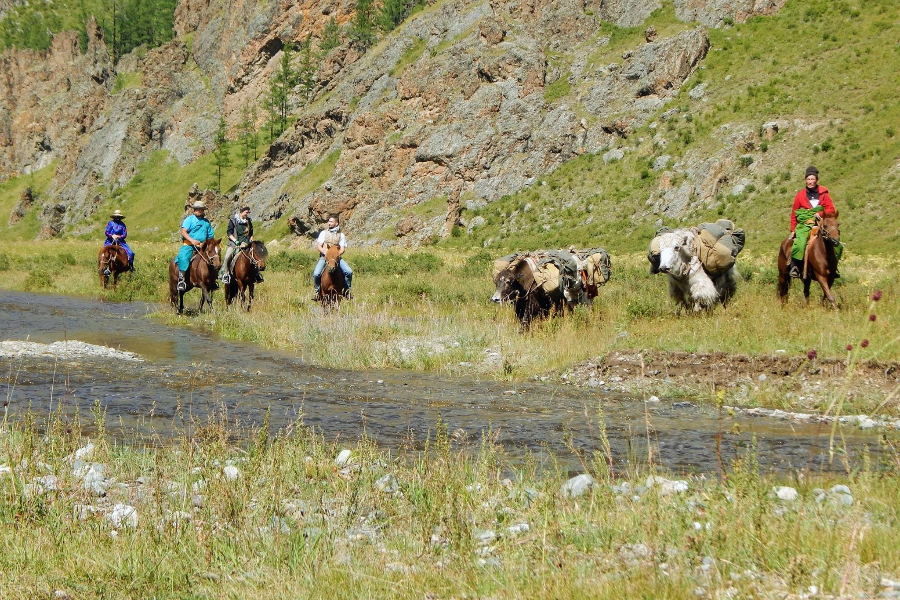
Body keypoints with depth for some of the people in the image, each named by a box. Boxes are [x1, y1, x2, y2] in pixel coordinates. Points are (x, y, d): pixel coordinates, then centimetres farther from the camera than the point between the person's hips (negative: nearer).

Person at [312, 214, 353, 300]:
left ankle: (347, 290, -2)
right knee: (316, 274, -25)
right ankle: (318, 291, -1)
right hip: (324, 257, 0)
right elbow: (319, 246, 4)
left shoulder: (341, 235, 12)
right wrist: (326, 253, -13)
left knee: (349, 272, -22)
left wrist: (337, 254, -17)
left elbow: (343, 249, 4)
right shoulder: (323, 233, 11)